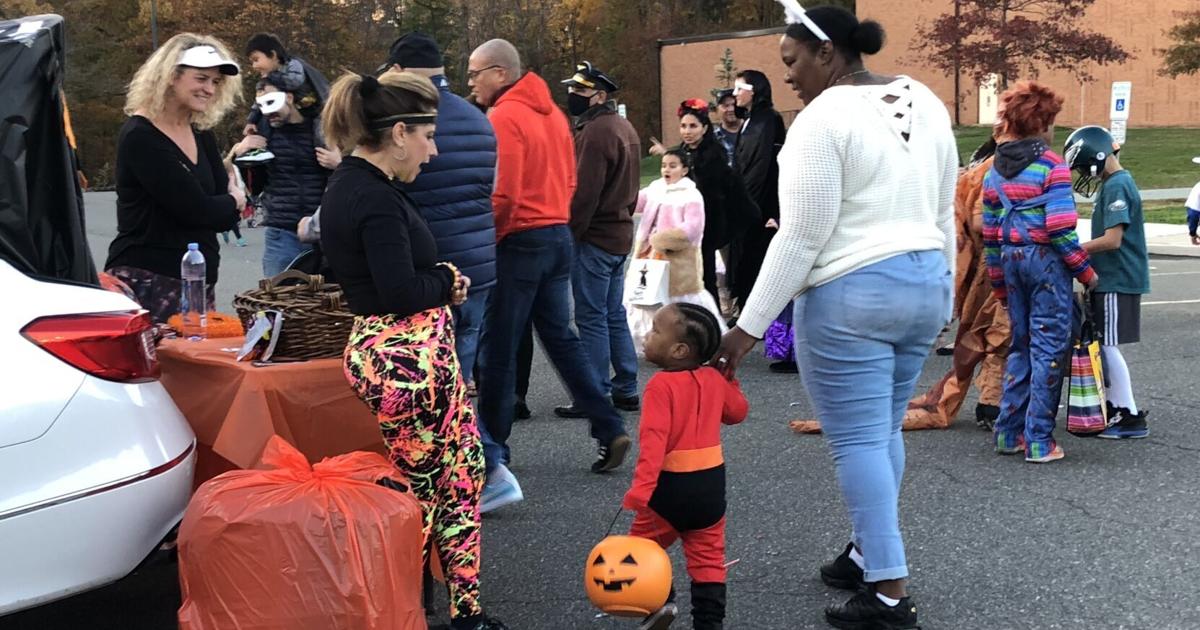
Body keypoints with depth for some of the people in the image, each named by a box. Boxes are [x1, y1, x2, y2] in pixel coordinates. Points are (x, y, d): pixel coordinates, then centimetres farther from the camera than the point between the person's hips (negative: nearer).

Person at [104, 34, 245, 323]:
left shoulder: (201, 132, 11)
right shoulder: (140, 137, -12)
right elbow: (196, 210, -15)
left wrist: (219, 205, -9)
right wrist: (233, 201, 1)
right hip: (146, 279, -7)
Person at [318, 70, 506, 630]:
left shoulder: (351, 185, 11)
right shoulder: (376, 199, -20)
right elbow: (401, 292, -24)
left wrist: (440, 279, 4)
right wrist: (449, 280, -6)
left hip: (412, 352, 10)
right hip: (405, 357, -10)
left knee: (465, 465, 15)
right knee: (420, 489, 4)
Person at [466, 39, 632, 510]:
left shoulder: (503, 118, -13)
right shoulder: (552, 113, 13)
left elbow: (503, 195, -19)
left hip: (519, 242, -8)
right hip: (559, 235, 8)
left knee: (497, 352, 0)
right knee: (561, 338, 14)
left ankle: (491, 460, 8)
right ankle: (609, 430, 12)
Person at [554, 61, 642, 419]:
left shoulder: (594, 132, -16)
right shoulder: (623, 127, 16)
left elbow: (584, 193, -20)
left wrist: (568, 235, -14)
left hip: (594, 238, -10)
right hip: (620, 232, 10)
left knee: (592, 318, -4)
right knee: (614, 314, 14)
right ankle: (626, 390, 19)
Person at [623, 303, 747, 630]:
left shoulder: (661, 385, -17)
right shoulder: (714, 379, 0)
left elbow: (654, 440, -26)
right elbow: (738, 411, 17)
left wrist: (641, 489, -30)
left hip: (672, 486, -5)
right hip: (711, 484, 6)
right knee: (708, 557, 12)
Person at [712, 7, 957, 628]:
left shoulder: (823, 119, -15)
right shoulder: (926, 103, 9)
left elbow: (800, 239, -18)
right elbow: (943, 216, 14)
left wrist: (748, 327, -13)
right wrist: (942, 295, 24)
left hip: (851, 297, -8)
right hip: (924, 285, 8)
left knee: (857, 441, -1)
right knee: (882, 431, 18)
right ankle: (868, 553, 29)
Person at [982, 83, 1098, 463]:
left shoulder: (994, 171, 9)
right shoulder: (1051, 166, -10)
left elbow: (990, 234, 11)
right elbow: (1060, 229, -17)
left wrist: (1000, 285, 18)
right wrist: (1085, 271, -7)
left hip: (1011, 260, 6)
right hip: (1046, 260, -6)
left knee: (1021, 346, 17)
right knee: (1048, 350, 1)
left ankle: (1009, 434, 18)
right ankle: (1039, 442, 2)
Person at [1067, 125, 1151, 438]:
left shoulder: (1116, 186, -17)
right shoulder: (1115, 183, 13)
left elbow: (1112, 239, -23)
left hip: (1118, 281, -10)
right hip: (1111, 279, 10)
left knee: (1108, 346, -6)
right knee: (1103, 345, 14)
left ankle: (1132, 417, -1)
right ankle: (1114, 407, 22)